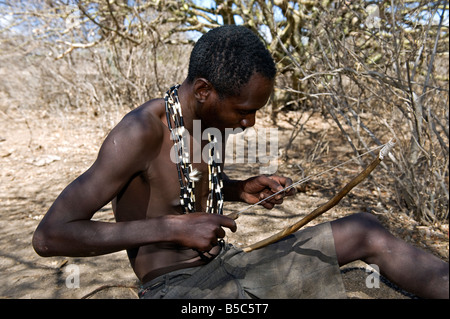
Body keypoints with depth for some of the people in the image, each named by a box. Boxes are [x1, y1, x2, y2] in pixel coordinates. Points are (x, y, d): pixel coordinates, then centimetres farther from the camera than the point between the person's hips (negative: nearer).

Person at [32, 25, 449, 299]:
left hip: (227, 264, 7)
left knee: (364, 231, -1)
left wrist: (242, 189, 0)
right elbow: (49, 235, -22)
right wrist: (174, 227, -27)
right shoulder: (140, 133, -22)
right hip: (174, 288, -6)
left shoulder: (209, 118, 1)